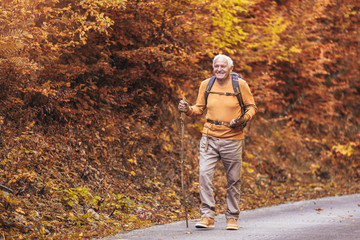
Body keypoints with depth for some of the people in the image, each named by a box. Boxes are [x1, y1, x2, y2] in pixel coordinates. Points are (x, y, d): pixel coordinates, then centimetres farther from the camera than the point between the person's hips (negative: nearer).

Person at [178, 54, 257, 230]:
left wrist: (243, 119, -13)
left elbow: (252, 107, 5)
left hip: (232, 138, -2)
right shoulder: (206, 85, 6)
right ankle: (207, 216, -8)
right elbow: (200, 108, 14)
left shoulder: (240, 85, -2)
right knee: (204, 174, -13)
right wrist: (188, 110, -6)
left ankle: (232, 218, 18)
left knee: (233, 180, 6)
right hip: (210, 137, 2)